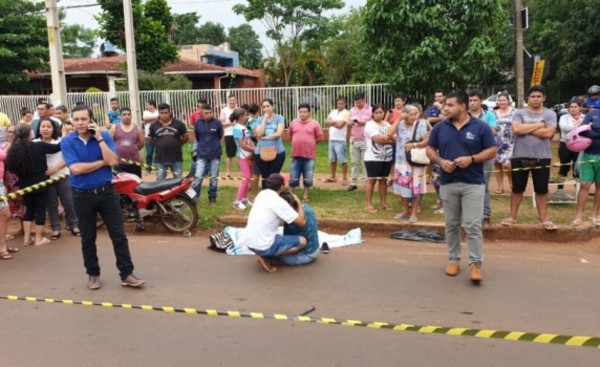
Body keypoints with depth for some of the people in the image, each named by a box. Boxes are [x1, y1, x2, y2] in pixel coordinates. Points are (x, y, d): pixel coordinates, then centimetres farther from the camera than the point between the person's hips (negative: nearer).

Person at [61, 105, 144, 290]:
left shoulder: (104, 136, -3)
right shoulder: (67, 141, -6)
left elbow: (113, 161, -16)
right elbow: (76, 168, -18)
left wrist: (99, 138, -17)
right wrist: (102, 162, -12)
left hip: (106, 192, 0)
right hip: (82, 196, 0)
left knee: (119, 235, 1)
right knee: (88, 239, 11)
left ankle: (126, 274, 9)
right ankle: (93, 274, 26)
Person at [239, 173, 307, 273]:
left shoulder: (262, 194, 8)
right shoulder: (279, 202, -13)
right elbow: (302, 222, -12)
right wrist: (299, 203, 5)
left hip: (248, 242, 8)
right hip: (263, 246, -8)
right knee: (302, 242, 3)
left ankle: (265, 254, 8)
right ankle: (266, 257, -4)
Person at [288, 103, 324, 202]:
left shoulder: (315, 124, -3)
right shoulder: (294, 122, 5)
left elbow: (320, 137, 2)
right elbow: (290, 134, 18)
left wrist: (310, 143, 6)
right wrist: (298, 143, 13)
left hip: (309, 156, -2)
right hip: (296, 155, 2)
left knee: (308, 178, 5)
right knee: (293, 178, 6)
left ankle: (305, 196, 21)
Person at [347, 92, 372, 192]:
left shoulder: (370, 110, -3)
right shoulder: (352, 110, 9)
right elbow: (349, 125, 12)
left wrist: (365, 123, -21)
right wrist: (350, 124, -11)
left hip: (366, 140, -4)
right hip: (354, 140, 4)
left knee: (365, 163, -1)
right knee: (354, 163, 8)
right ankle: (354, 183, 13)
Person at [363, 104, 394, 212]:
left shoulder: (387, 124, 13)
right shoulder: (370, 124, -8)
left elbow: (394, 139, 4)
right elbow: (377, 138, -21)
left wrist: (383, 139, -14)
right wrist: (389, 137, -7)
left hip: (387, 158, 6)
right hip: (373, 158, -6)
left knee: (383, 180, 12)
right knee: (371, 180, -1)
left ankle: (383, 202, 21)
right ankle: (369, 204, 5)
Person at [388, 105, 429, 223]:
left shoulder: (420, 125, -5)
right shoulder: (400, 124, 2)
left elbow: (427, 141, -8)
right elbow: (389, 134, -14)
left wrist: (414, 145, -21)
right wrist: (398, 119, -11)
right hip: (401, 161, 3)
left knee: (415, 188, 1)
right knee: (402, 187, 10)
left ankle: (413, 213, 12)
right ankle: (405, 211, 26)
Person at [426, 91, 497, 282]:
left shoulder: (481, 127, -4)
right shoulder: (440, 127, 4)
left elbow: (492, 150, -3)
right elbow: (430, 149, 9)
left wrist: (471, 159, -18)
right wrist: (440, 161, -11)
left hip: (473, 184, -3)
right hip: (448, 183, 3)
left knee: (473, 226, -5)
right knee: (452, 225, 12)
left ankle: (475, 264, 2)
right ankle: (453, 260, 24)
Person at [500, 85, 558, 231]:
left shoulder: (550, 114, 0)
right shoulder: (520, 113, 0)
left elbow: (548, 133, -15)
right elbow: (516, 129, -17)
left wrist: (526, 129, -12)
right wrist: (538, 125, -13)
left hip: (542, 158, 0)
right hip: (520, 157, 0)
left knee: (542, 189, 8)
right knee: (517, 188, 9)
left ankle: (543, 218, 18)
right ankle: (512, 216, 21)